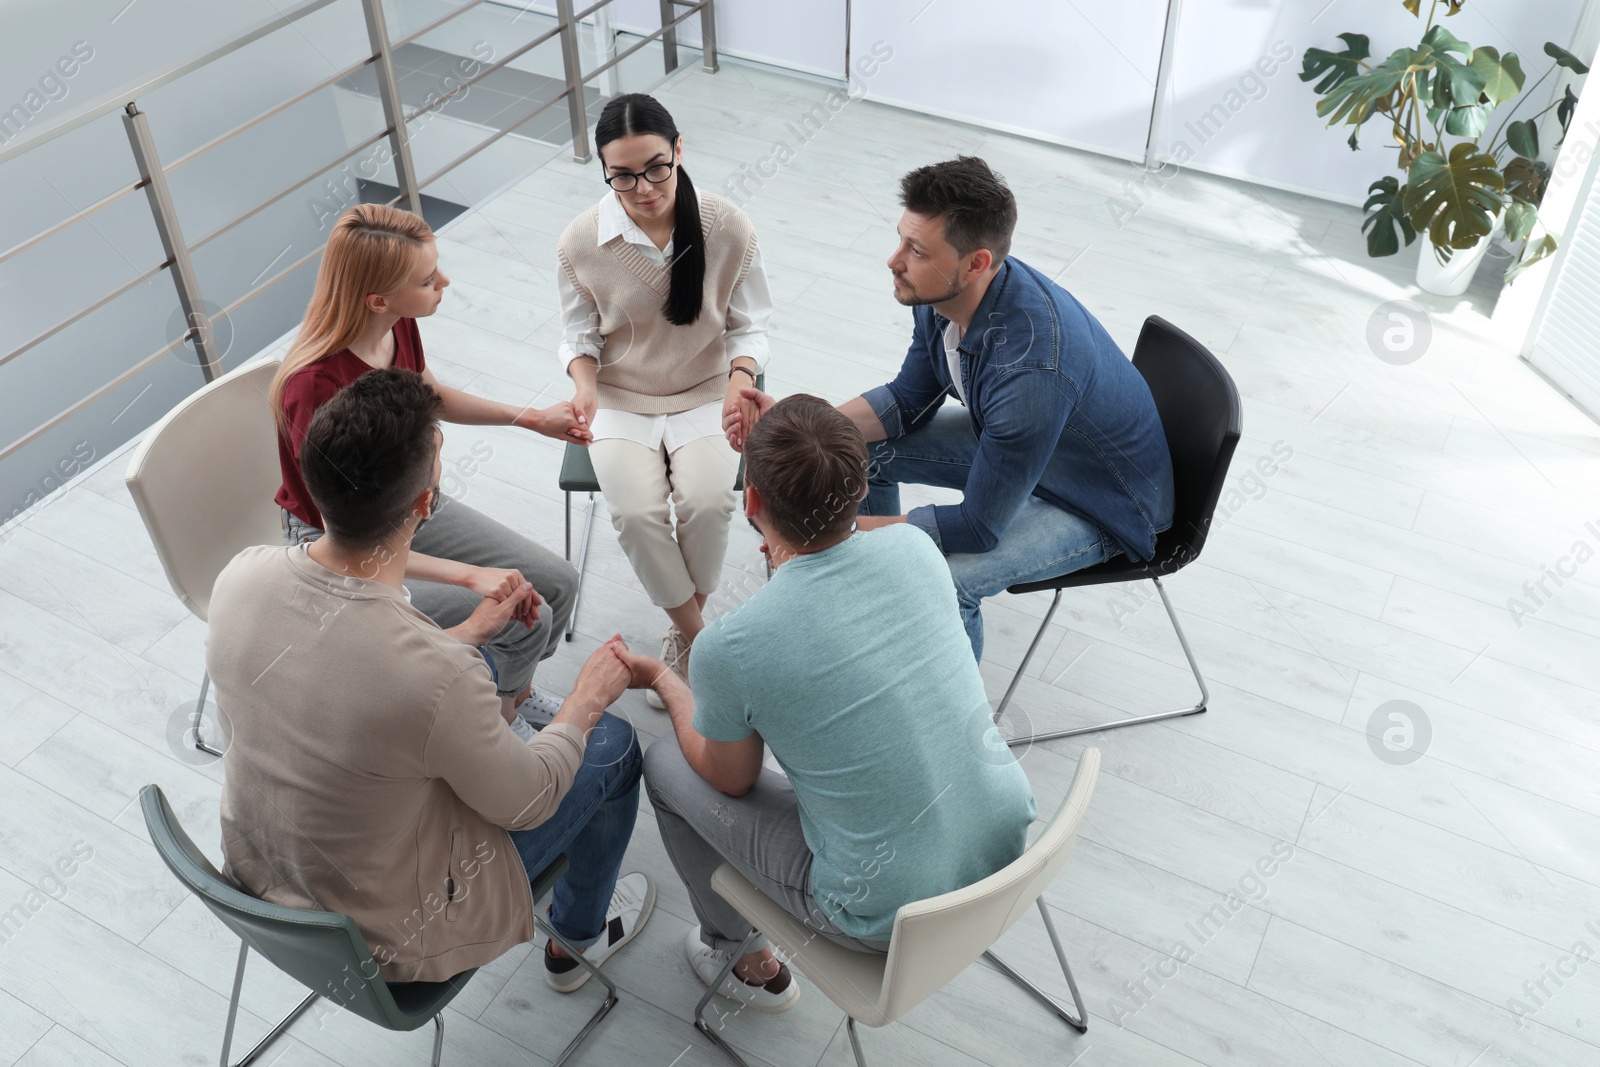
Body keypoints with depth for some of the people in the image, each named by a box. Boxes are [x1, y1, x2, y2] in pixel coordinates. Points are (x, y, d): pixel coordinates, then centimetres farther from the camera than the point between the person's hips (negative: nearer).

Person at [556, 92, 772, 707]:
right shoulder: (581, 243, -10)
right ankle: (695, 634, 1)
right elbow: (580, 334, 4)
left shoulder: (728, 228, -12)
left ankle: (683, 632, 2)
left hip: (705, 393, 0)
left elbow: (750, 326, -2)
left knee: (707, 500, -27)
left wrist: (739, 379, -22)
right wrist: (584, 384, -17)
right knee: (635, 512, -25)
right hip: (620, 400, 1)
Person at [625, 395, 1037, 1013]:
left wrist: (661, 679, 12)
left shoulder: (727, 649, -24)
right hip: (1012, 851, 5)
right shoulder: (915, 547, -11)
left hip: (891, 917, -5)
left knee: (664, 763, 12)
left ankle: (746, 961, 33)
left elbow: (732, 780, -2)